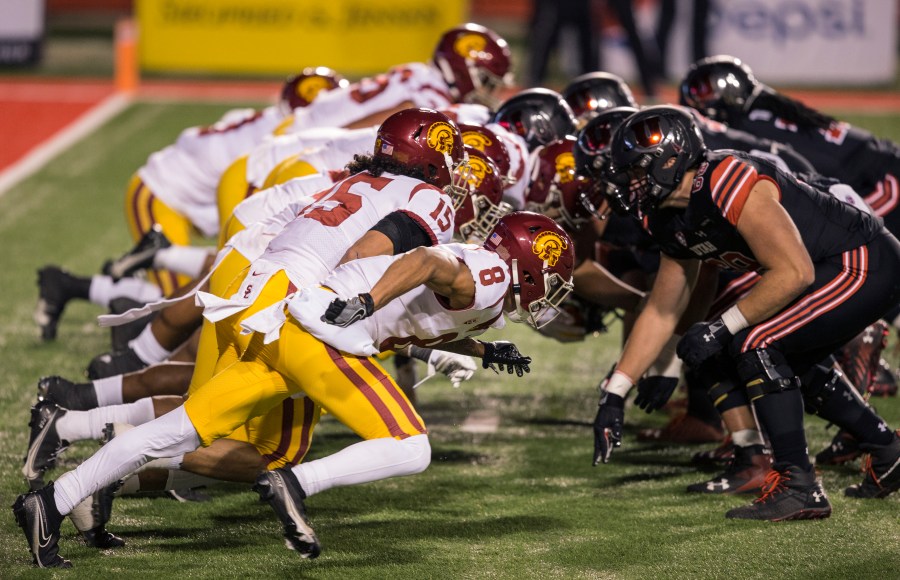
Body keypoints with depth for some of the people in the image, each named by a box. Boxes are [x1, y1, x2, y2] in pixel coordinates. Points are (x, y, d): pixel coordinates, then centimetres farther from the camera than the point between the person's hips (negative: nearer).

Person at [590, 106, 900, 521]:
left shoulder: (731, 184, -25)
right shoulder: (672, 223, 6)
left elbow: (795, 273, -26)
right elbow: (661, 313, 15)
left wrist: (722, 329, -20)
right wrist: (614, 395, 12)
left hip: (866, 264, -10)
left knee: (754, 346, -15)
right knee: (787, 364, 22)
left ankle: (798, 487, -12)